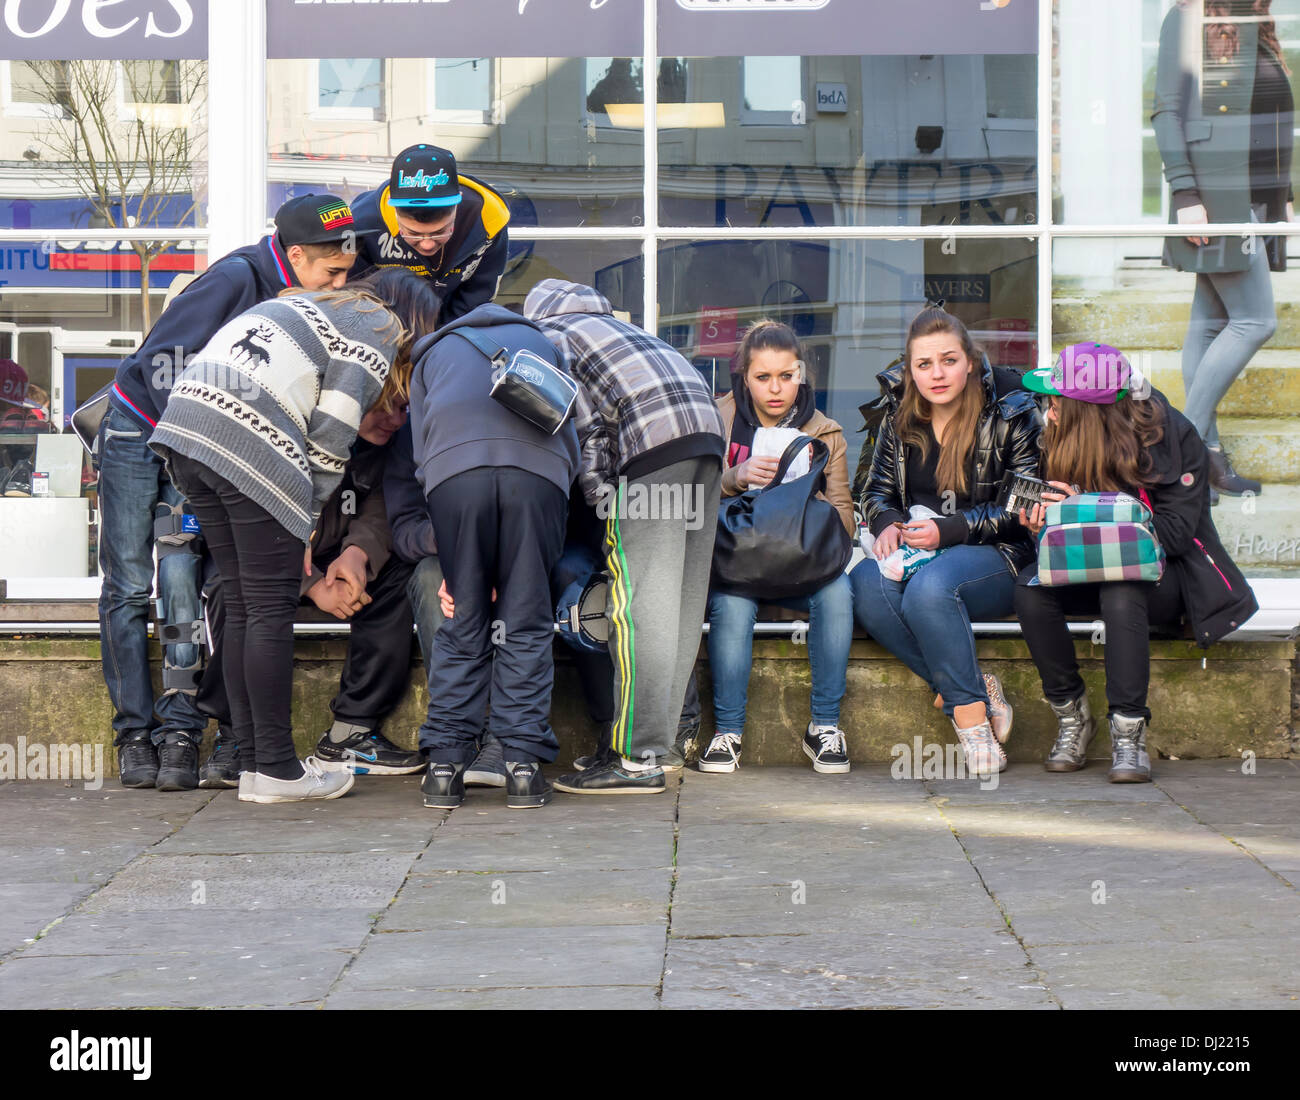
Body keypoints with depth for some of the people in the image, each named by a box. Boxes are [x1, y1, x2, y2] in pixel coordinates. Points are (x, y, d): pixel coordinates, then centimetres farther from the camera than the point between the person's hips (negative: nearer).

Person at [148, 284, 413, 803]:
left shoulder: (316, 305, 32)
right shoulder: (377, 333, 8)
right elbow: (330, 437, -3)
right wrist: (308, 520, 6)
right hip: (252, 450, -8)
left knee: (240, 606, 12)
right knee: (271, 608, -1)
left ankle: (252, 762, 15)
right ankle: (275, 770, 3)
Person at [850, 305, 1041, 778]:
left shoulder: (1009, 416, -2)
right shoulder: (899, 423, 11)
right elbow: (876, 493, 18)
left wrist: (949, 531, -19)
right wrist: (888, 523, -7)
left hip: (997, 558, -4)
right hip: (920, 555, 5)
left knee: (929, 587, -38)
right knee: (865, 584, -30)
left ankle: (969, 710, -23)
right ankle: (977, 689, -23)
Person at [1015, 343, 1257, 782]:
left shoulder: (1174, 436, -14)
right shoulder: (1063, 441, 0)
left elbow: (1174, 533, -19)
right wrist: (1044, 527, -15)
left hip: (1160, 574, -4)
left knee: (1120, 592, -39)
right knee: (1031, 589, -26)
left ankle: (1129, 732, -32)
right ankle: (1071, 716, -15)